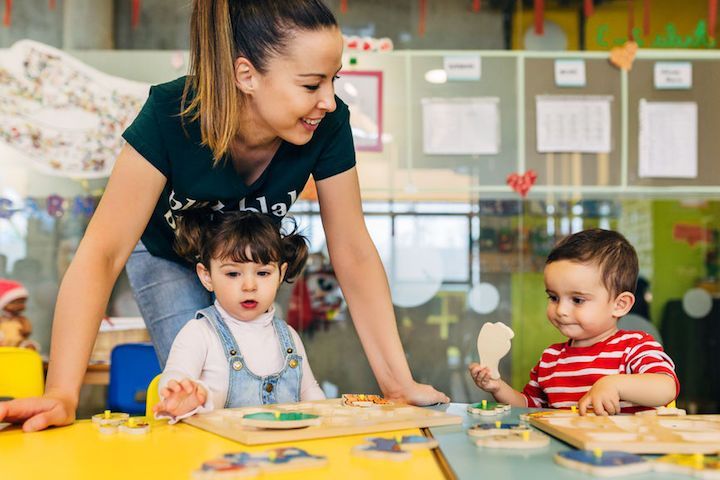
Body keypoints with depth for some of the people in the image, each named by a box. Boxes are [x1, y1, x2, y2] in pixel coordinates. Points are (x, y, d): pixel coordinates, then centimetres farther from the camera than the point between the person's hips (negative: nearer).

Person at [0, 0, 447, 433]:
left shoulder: (329, 124, -30)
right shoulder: (171, 115, -38)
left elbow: (354, 253, -23)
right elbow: (103, 252, -38)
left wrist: (399, 383, -26)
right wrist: (62, 394, -46)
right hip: (168, 258, -2)